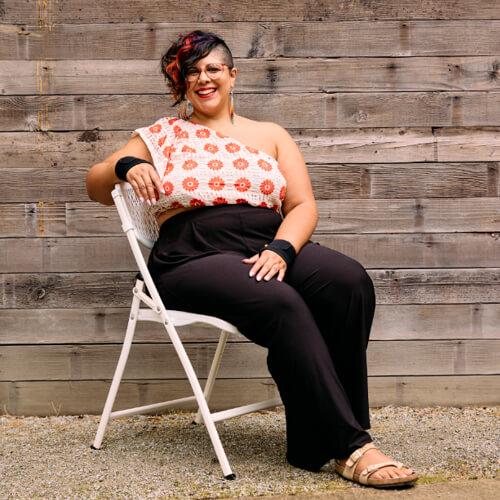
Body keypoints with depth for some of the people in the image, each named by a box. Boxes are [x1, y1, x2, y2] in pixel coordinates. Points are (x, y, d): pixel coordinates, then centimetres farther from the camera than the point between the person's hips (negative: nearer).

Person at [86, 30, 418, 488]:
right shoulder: (161, 136, 17)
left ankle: (316, 444, -23)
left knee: (349, 280, -28)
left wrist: (280, 250, -11)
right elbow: (96, 187, 18)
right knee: (282, 304, -34)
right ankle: (350, 447, -30)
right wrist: (126, 165, -5)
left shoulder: (271, 136, 20)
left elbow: (303, 205, 10)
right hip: (194, 258, -3)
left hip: (270, 250, 3)